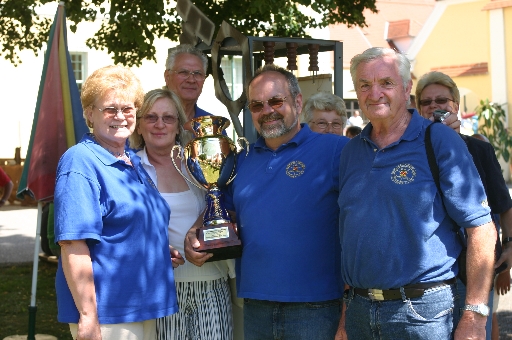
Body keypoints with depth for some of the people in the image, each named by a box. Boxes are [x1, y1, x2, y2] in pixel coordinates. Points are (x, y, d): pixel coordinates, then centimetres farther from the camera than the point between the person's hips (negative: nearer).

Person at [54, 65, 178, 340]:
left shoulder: (134, 163, 13)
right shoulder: (80, 163, -14)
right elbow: (73, 246, -22)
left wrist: (164, 254, 9)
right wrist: (87, 316, -25)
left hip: (145, 309, 9)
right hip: (107, 315, -9)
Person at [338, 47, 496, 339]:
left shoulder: (440, 142, -6)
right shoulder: (351, 151, 10)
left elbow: (481, 227, -10)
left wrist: (475, 316, -15)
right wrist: (347, 310, 8)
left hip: (423, 311, -5)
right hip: (359, 311, 5)